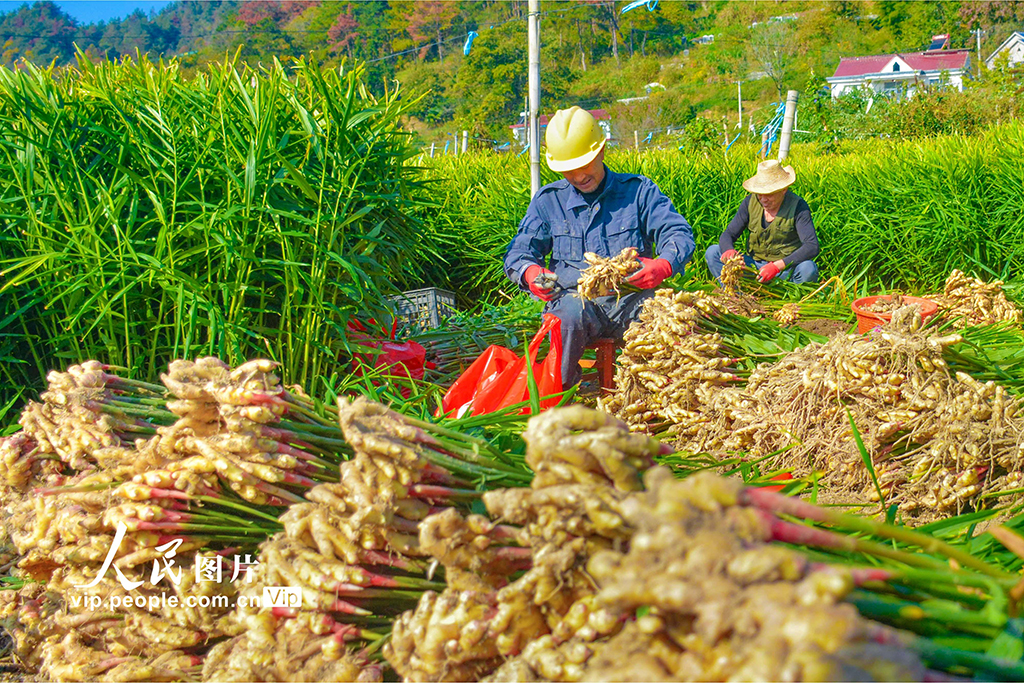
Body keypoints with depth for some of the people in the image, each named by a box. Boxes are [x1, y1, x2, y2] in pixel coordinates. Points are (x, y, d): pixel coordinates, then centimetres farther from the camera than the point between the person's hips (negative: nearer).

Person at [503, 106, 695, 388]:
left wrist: (664, 265, -23)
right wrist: (530, 272, -16)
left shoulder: (638, 190, 10)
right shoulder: (548, 200, 15)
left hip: (630, 299, 0)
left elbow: (680, 235, 2)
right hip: (574, 297, 0)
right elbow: (518, 251, 11)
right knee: (570, 314, -37)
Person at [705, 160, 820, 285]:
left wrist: (778, 266, -35)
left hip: (786, 271, -4)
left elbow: (812, 246, -23)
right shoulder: (750, 202, -1)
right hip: (754, 266, 4)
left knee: (808, 268, -36)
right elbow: (727, 235, 0)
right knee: (712, 252, -13)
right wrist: (729, 250, -27)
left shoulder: (798, 207, -12)